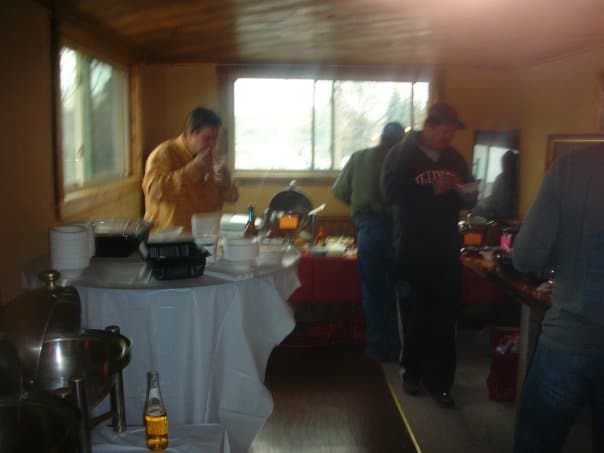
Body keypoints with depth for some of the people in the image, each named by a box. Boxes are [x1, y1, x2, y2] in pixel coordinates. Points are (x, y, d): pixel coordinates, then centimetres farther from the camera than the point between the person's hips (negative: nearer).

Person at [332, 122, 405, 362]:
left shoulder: (360, 157, 5)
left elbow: (339, 191, 11)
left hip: (369, 226, 0)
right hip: (399, 227, 0)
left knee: (373, 289, 11)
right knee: (397, 290, 13)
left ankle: (378, 347, 18)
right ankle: (396, 347, 21)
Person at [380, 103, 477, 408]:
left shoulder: (455, 158, 8)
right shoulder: (401, 156, -4)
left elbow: (469, 201, 10)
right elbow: (391, 194, -19)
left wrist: (462, 193, -12)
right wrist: (433, 191, -27)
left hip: (446, 250, 3)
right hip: (412, 250, -3)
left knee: (444, 318, 1)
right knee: (414, 315, 10)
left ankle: (439, 381, 10)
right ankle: (412, 372, 28)